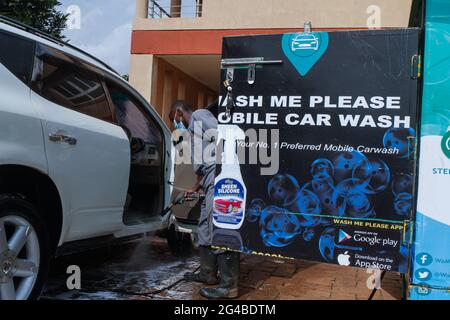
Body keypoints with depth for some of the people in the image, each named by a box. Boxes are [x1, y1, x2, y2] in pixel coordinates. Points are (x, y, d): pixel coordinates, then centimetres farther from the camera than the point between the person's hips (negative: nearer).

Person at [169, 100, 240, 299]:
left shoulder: (199, 116, 1)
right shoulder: (194, 129, 30)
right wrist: (196, 188, 40)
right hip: (212, 183, 11)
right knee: (205, 230, 16)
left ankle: (229, 286, -8)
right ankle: (208, 274, 28)